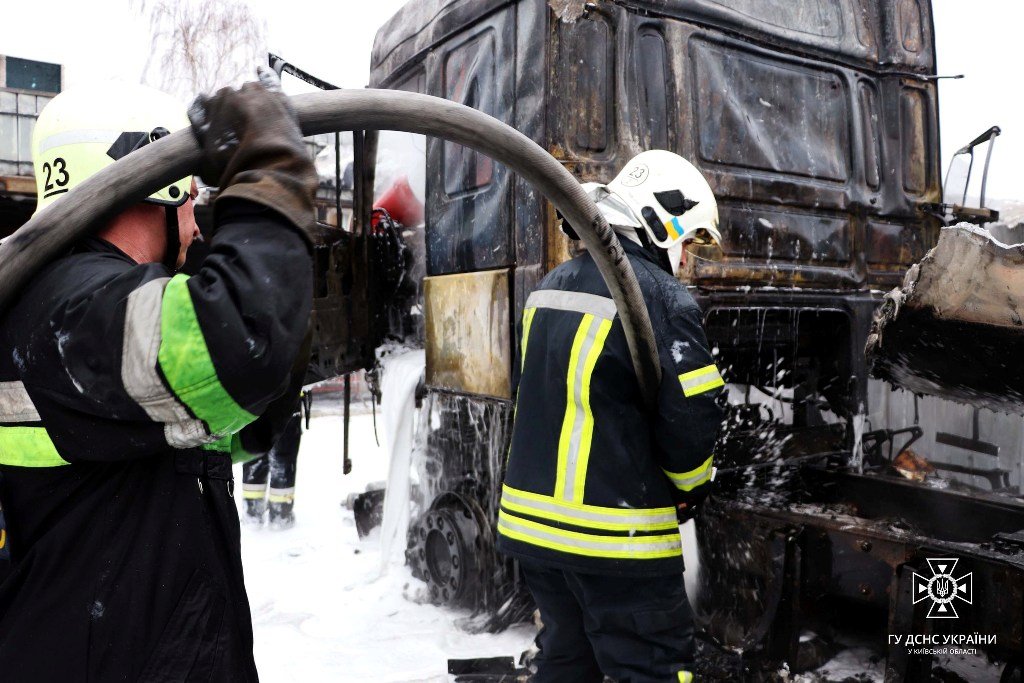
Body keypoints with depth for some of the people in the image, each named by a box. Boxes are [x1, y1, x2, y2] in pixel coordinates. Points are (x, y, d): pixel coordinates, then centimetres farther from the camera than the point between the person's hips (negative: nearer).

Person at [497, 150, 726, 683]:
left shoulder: (549, 287, 9)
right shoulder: (659, 295, -16)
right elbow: (690, 415, -18)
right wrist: (691, 485, 3)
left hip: (531, 520, 8)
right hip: (615, 538, -8)